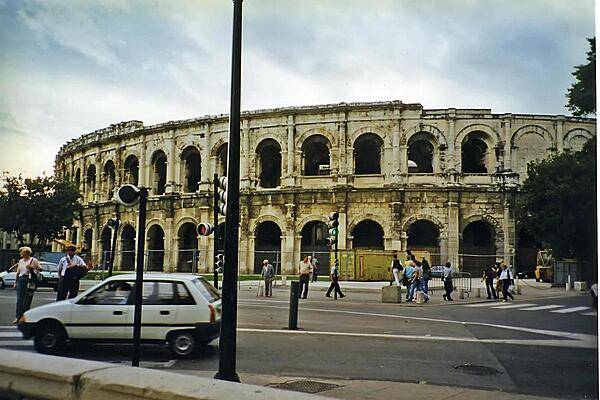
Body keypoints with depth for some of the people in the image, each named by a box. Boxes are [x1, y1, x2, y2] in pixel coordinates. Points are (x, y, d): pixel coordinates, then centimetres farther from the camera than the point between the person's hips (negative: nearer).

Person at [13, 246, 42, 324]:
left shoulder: (33, 260, 0)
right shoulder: (20, 261, 15)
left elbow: (40, 269, -3)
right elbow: (18, 272, 18)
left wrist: (32, 267, -17)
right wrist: (15, 282, 14)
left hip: (29, 280, -4)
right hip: (21, 280, 4)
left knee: (27, 300, 1)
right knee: (19, 299, -3)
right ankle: (17, 317, -4)